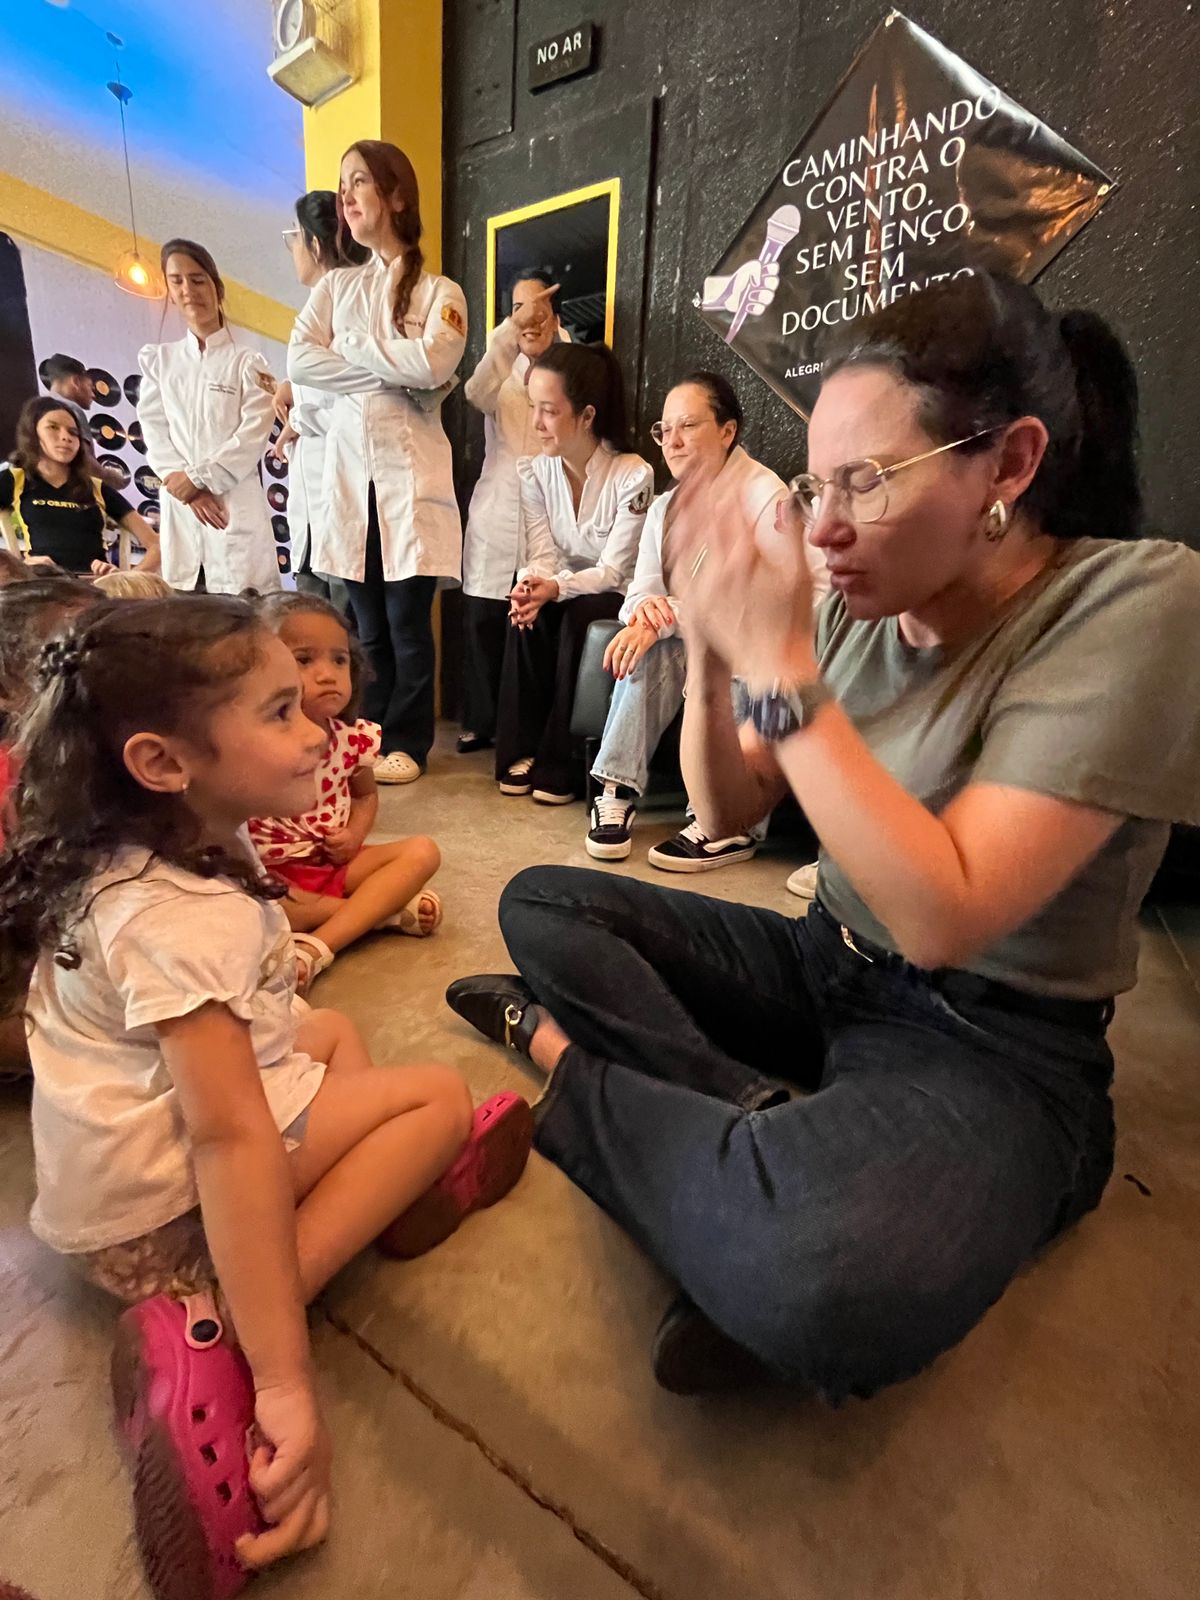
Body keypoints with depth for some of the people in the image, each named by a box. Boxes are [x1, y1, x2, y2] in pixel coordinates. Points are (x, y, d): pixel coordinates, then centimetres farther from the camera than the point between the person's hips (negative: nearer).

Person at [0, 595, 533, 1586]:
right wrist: (286, 1383, -31)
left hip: (114, 1160, 9)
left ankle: (376, 1183, 3)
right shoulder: (183, 920, -30)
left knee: (332, 1031, 22)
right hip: (159, 1209, -9)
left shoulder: (157, 848, 0)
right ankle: (211, 1337, -12)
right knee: (439, 1097, -8)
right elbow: (229, 1142, -34)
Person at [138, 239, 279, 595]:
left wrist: (197, 477, -8)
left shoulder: (247, 363, 7)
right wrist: (184, 485, -9)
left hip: (237, 504, -3)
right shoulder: (157, 360, 16)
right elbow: (154, 433, 8)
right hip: (180, 505, 3)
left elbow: (253, 437, -3)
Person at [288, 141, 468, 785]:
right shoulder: (334, 286, 16)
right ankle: (372, 735, 17)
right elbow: (299, 361, 0)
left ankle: (407, 742, 8)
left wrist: (352, 345, -2)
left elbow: (433, 364, -13)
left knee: (408, 619, -4)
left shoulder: (439, 291, 7)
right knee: (368, 621, 5)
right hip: (349, 465, 3)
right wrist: (394, 374, -8)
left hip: (411, 469, -3)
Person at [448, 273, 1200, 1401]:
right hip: (825, 969, 6)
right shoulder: (865, 606, -1)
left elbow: (944, 917, -27)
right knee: (540, 905, 0)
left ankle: (570, 1058, -11)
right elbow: (727, 812, 2)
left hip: (989, 1049, -5)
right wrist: (711, 654, -15)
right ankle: (776, 1126, -13)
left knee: (825, 1290, -37)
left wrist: (779, 663, -27)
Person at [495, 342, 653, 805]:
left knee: (580, 617, -34)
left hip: (614, 600, -4)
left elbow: (613, 570, -20)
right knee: (528, 615, -28)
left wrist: (555, 588, -37)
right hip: (562, 593, 4)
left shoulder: (633, 475, -18)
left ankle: (561, 762, -23)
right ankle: (521, 749, -17)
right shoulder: (534, 471, -2)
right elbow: (541, 554, -10)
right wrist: (532, 584, -34)